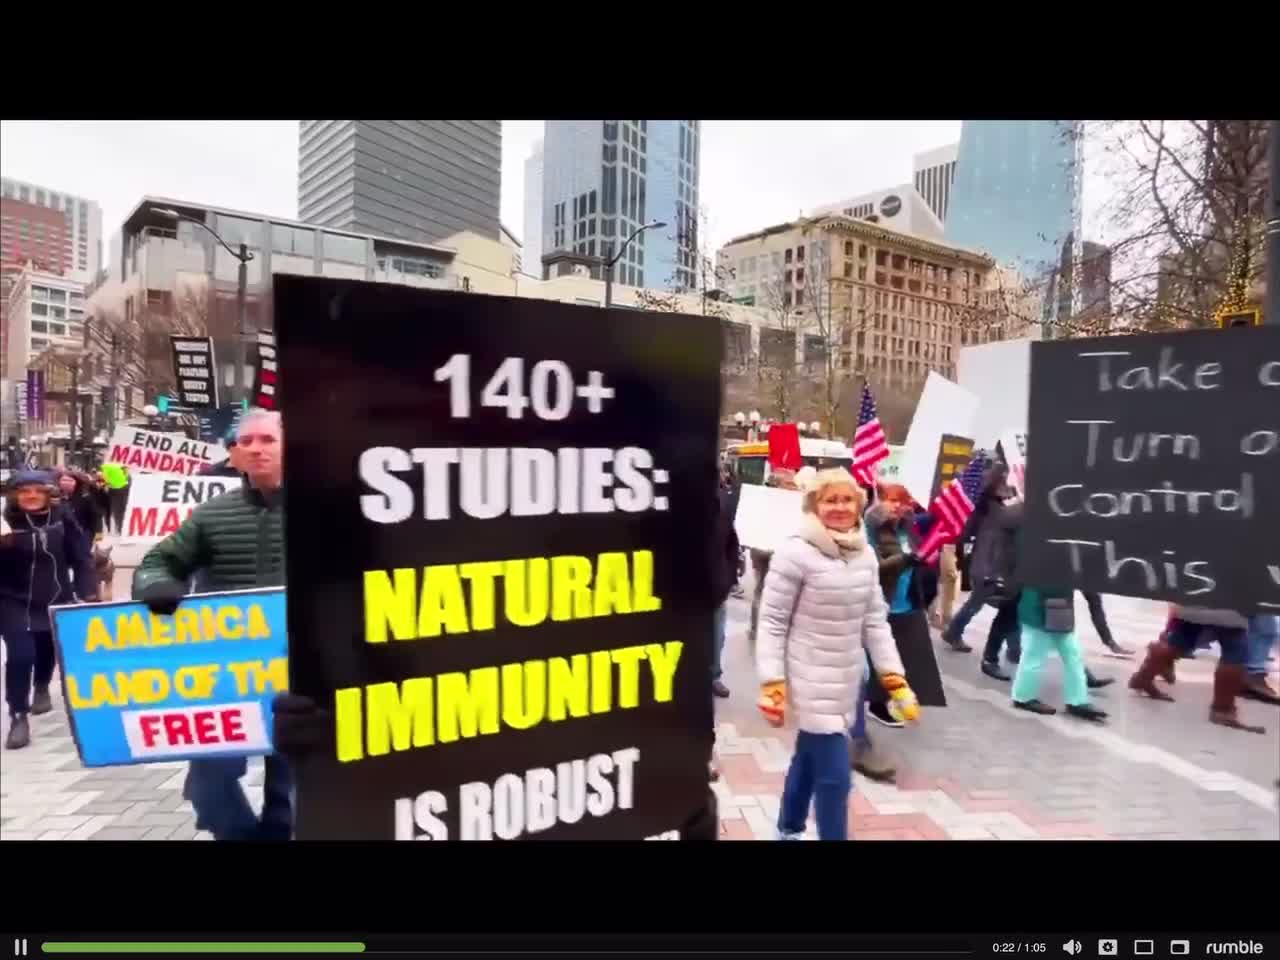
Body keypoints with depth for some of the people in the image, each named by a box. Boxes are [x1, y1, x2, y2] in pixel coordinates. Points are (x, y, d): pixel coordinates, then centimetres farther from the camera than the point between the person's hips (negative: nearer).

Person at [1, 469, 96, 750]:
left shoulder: (63, 516, -7)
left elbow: (80, 556, -4)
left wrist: (87, 592, -8)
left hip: (56, 600, 2)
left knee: (49, 650, 21)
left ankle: (42, 688, 52)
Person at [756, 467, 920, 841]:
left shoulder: (865, 555, 3)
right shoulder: (796, 553, -17)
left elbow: (875, 621, 8)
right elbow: (772, 622, -14)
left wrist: (894, 677, 5)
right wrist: (772, 683, -16)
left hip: (846, 680, 6)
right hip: (811, 680, -6)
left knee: (809, 758, 21)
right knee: (835, 776, -4)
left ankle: (788, 831, 42)